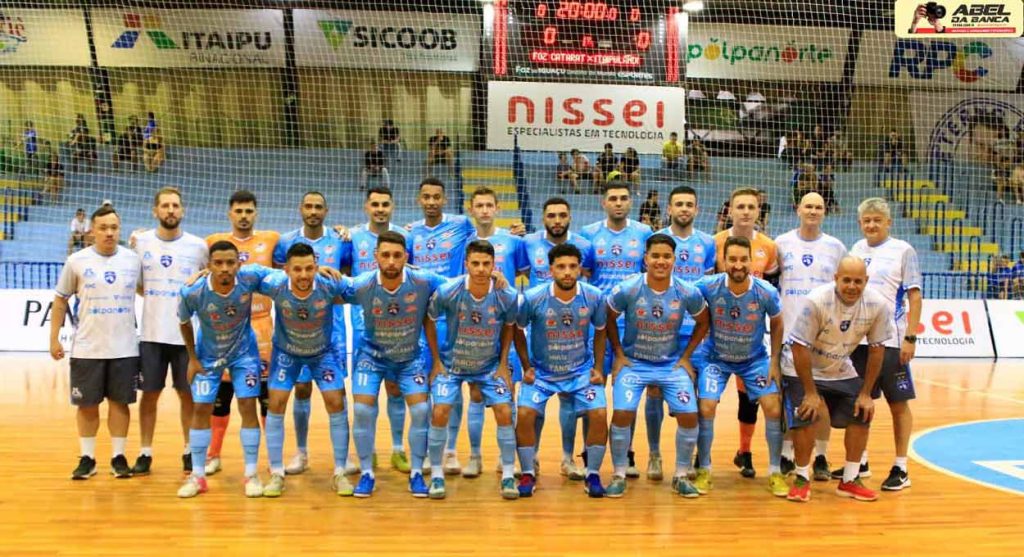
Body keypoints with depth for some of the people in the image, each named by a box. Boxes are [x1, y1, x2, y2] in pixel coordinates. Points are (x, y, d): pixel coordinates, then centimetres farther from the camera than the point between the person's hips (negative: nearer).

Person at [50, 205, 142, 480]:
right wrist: (54, 338, 1)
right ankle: (87, 458, 19)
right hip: (86, 349, 0)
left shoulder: (133, 259, 1)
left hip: (124, 348, 1)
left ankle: (118, 457, 16)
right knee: (87, 404, 7)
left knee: (120, 402, 7)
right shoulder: (77, 261, -2)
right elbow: (60, 300, 4)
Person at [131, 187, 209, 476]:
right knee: (149, 394, 7)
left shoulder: (198, 246, 0)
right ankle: (145, 452, 18)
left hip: (187, 334, 0)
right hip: (151, 334, 1)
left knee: (188, 394, 7)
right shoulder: (139, 242, 2)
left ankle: (189, 451, 20)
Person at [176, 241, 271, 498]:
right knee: (201, 410, 2)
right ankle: (197, 476, 15)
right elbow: (184, 322, -6)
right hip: (208, 356, 0)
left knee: (248, 406, -4)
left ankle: (251, 474, 7)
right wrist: (192, 358, -2)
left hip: (244, 353, 0)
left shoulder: (251, 277, -29)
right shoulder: (192, 292, -28)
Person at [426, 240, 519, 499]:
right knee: (440, 412, -13)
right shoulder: (447, 291, -23)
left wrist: (503, 363, 0)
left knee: (505, 413, -9)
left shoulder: (507, 296, -18)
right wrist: (437, 361, -4)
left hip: (490, 366, 1)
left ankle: (508, 476, 8)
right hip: (451, 363, -1)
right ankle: (436, 475, 5)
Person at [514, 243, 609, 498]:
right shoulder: (533, 297, -18)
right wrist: (527, 367, -3)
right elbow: (518, 330, -1)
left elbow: (600, 331, 5)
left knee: (600, 414, -15)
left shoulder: (594, 297, -13)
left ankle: (593, 474, 6)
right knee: (525, 414, -17)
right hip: (541, 371, -1)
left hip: (581, 370, 1)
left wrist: (598, 368, 1)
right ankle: (528, 474, 5)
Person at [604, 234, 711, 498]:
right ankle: (619, 475, 4)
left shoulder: (688, 293, -12)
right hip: (633, 362, -2)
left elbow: (703, 323, 5)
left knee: (689, 416, -8)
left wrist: (685, 357, 2)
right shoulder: (627, 290, -17)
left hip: (672, 364, 2)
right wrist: (619, 355, -3)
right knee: (622, 414, -17)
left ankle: (681, 476, 14)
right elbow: (609, 320, -1)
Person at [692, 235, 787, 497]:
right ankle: (704, 470, 7)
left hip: (755, 358, 1)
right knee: (706, 408, -13)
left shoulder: (766, 292, -22)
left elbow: (776, 324, -2)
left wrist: (774, 362, -3)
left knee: (773, 408, -8)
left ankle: (775, 472, 11)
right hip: (715, 357, -1)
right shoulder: (708, 287, -26)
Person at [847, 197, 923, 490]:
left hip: (891, 341, -4)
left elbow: (914, 296, -4)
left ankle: (900, 469, 13)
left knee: (898, 403, 4)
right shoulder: (856, 249, 10)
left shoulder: (903, 250, -2)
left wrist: (910, 337, -12)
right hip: (857, 338, 5)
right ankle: (860, 462, 24)